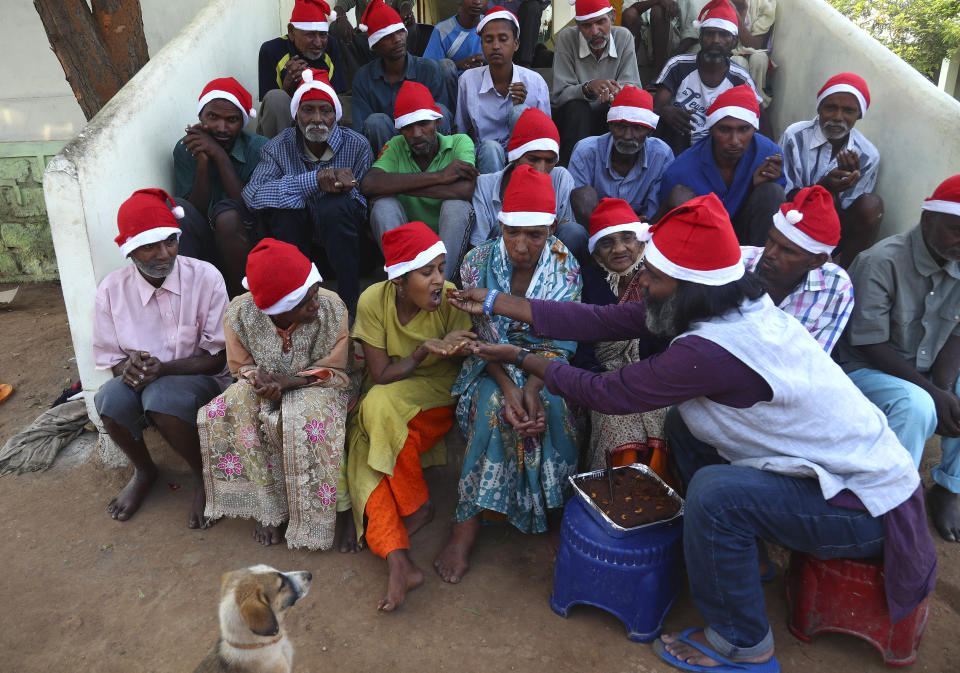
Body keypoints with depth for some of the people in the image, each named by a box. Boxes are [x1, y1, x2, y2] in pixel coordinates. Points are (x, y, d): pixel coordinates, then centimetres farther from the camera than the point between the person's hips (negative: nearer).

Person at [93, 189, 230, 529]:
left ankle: (203, 476, -5)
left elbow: (216, 358, -10)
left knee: (161, 395, -35)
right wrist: (129, 366, -21)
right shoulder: (112, 290, -5)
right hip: (140, 383, 3)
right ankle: (143, 471, 4)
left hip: (199, 380, -3)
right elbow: (112, 361, 4)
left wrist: (163, 368, -25)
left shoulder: (205, 277, -12)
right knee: (111, 398, -30)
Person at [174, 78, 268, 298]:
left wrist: (220, 155, -20)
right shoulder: (185, 149, 2)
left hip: (249, 244, -2)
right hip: (205, 244, 2)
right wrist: (203, 161, -18)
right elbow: (196, 212, -6)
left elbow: (251, 208, -17)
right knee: (177, 208, -23)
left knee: (226, 212, -30)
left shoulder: (259, 148, -6)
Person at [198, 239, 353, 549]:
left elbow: (335, 373, -13)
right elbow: (242, 367, -1)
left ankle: (311, 515, -15)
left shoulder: (332, 309, -20)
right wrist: (258, 379, -26)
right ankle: (268, 508, -13)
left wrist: (286, 381, -29)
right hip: (264, 387, 3)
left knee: (309, 417, -36)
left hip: (313, 388, -2)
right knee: (229, 411, -28)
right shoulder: (240, 314, -16)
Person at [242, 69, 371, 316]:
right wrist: (314, 181, -37)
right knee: (285, 207, -32)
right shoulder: (279, 147, -10)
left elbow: (365, 196, -8)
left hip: (342, 228, -1)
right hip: (296, 231, 1)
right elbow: (251, 194, -27)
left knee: (333, 208, -34)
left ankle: (349, 302, -22)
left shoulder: (357, 145, -10)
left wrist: (344, 186, -32)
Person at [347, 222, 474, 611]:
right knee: (366, 449, -26)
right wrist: (424, 350, -30)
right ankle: (398, 562, -31)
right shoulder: (374, 300, -15)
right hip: (382, 401, 2)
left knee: (381, 407, -31)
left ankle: (419, 508, -12)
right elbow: (380, 375, -16)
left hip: (437, 397, -2)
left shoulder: (451, 298, -16)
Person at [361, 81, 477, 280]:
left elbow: (465, 190, -28)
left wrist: (398, 186, -22)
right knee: (384, 204, -23)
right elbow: (368, 184, -23)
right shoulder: (396, 146, -2)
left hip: (451, 241, -1)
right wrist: (438, 176, -26)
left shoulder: (460, 143, -7)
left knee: (456, 204, -28)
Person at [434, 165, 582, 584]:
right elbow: (480, 337, -10)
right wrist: (508, 386, -26)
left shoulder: (565, 266, -7)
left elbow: (560, 340, -9)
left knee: (553, 406, -30)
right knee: (494, 404, -32)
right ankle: (467, 523, -21)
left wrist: (534, 385, -27)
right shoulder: (478, 262, -8)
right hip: (493, 364, -1)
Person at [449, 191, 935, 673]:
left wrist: (521, 359, -8)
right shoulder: (728, 304, -5)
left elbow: (607, 394, -21)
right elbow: (602, 321, -5)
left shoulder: (710, 351, -33)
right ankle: (734, 553, 22)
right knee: (682, 421, 4)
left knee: (714, 490, -28)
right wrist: (494, 302, -3)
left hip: (863, 505, -8)